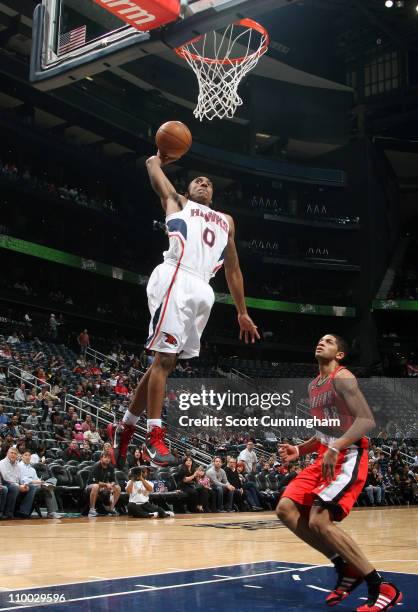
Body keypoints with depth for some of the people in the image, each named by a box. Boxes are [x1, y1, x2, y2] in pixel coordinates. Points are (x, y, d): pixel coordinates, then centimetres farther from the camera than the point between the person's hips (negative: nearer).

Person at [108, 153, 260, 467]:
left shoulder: (226, 221, 34)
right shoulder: (176, 202, 22)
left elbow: (233, 268, 31)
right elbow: (154, 168, 17)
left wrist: (242, 313, 27)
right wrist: (157, 159, 39)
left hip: (202, 291, 6)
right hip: (176, 280, -5)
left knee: (167, 361, 5)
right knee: (165, 358, -12)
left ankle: (125, 426, 15)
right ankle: (155, 438, -11)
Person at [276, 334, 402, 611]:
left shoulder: (342, 378, -10)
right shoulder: (314, 386, 19)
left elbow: (367, 420, -21)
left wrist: (335, 448, -31)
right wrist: (299, 450, 14)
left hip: (348, 458, -9)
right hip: (325, 457, 9)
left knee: (319, 521, -21)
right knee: (286, 509, -1)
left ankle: (382, 588, -13)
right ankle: (346, 566, 5)